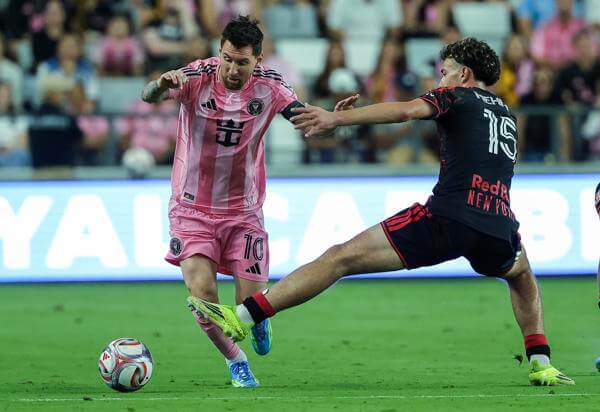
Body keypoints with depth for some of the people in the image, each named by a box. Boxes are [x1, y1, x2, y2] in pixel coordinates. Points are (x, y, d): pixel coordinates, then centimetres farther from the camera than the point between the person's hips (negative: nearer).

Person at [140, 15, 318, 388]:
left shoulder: (268, 85, -9)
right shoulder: (198, 77, -16)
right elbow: (148, 96, -29)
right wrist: (162, 85, -53)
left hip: (244, 210, 1)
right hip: (193, 208, -1)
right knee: (202, 293, -18)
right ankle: (236, 361, 11)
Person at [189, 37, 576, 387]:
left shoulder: (457, 96, 10)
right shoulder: (507, 113, 28)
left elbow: (406, 110, -10)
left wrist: (337, 118, -19)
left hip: (448, 217, -5)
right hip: (499, 227, 5)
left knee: (341, 258, -3)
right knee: (523, 278, 40)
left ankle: (243, 316, -9)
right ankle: (541, 363, 24)